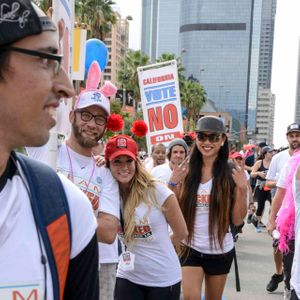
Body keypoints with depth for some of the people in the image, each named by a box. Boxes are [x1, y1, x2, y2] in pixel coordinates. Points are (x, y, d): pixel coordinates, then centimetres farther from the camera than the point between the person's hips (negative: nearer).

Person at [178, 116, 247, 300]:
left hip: (221, 250, 1)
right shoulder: (187, 171, -5)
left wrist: (242, 189, -18)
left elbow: (237, 220, -5)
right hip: (191, 248, 0)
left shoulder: (231, 174, -7)